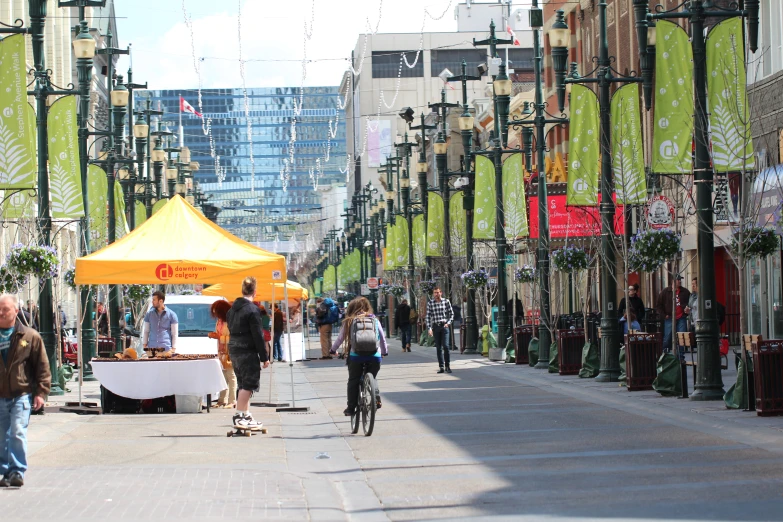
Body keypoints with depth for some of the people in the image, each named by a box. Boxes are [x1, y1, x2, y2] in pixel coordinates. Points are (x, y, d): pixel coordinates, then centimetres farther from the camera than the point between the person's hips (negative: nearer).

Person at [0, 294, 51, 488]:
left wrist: (41, 392, -4)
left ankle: (17, 472, -11)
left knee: (18, 433, -14)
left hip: (21, 394, -3)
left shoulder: (30, 336, 1)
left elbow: (42, 367, 2)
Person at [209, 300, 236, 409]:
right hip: (221, 353, 9)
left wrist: (218, 337, -23)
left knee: (231, 377, -5)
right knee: (222, 377, 9)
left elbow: (232, 338, -23)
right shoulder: (219, 321, 13)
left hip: (230, 354, -9)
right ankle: (222, 401, 13)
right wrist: (214, 335, 6)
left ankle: (232, 402, -3)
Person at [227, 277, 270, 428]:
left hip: (234, 351, 8)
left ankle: (246, 415, 18)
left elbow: (231, 330, 14)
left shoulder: (232, 309, 10)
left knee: (243, 384, 15)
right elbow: (258, 335, -15)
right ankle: (239, 416, -7)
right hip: (248, 352, -8)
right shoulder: (252, 310, -14)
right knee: (248, 385, -3)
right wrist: (264, 357, -10)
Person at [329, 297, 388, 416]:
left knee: (353, 381, 11)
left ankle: (351, 408, 8)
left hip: (356, 356, -2)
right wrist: (384, 351, 34)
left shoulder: (349, 321, 6)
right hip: (374, 356, 2)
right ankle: (376, 398, 4)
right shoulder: (374, 320, 11)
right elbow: (382, 337, 17)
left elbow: (341, 338, 11)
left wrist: (333, 350, 28)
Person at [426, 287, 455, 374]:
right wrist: (429, 328, -4)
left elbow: (451, 314, 8)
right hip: (435, 326, 1)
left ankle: (447, 366, -4)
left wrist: (448, 323, -6)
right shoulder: (430, 303, 3)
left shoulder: (446, 302, 2)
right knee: (438, 347, 3)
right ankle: (441, 367, 6)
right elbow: (428, 316, 4)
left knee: (445, 346, -12)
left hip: (444, 326, -1)